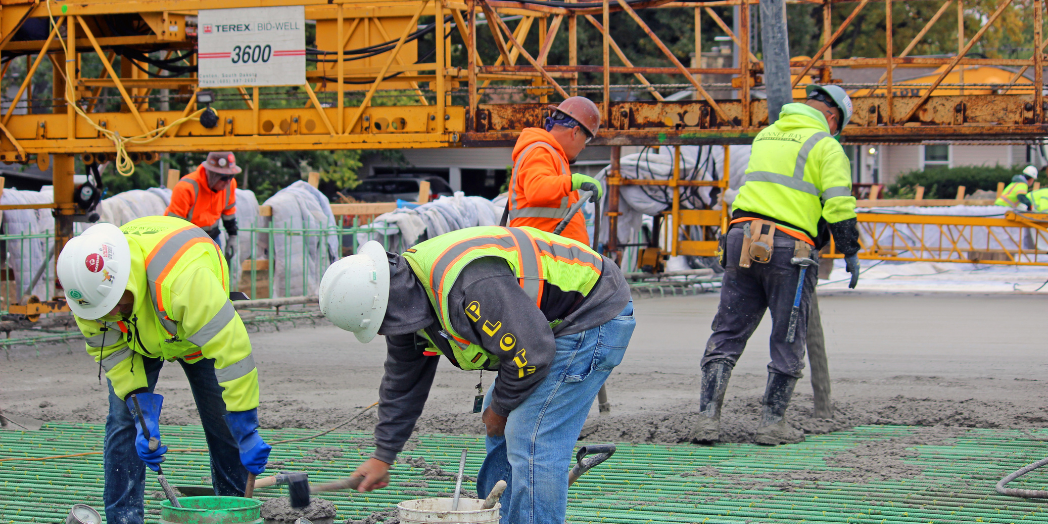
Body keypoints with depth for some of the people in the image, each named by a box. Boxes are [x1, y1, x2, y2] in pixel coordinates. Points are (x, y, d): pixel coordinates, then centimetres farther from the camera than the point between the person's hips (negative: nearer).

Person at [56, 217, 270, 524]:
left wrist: (247, 432, -42)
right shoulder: (88, 289, -32)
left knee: (224, 423, -5)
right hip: (134, 336, 3)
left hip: (203, 326, -2)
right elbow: (111, 352, -19)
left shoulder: (183, 277, -48)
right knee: (123, 421, -11)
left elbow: (231, 350, -44)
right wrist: (143, 412, -31)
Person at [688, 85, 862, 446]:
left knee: (727, 334, 7)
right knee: (788, 342, 7)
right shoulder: (825, 145, 1)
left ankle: (708, 416, -2)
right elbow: (839, 204, -7)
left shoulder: (764, 136, 20)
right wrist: (850, 252, 1)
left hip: (742, 237, 5)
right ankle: (772, 423, 6)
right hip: (788, 247, -5)